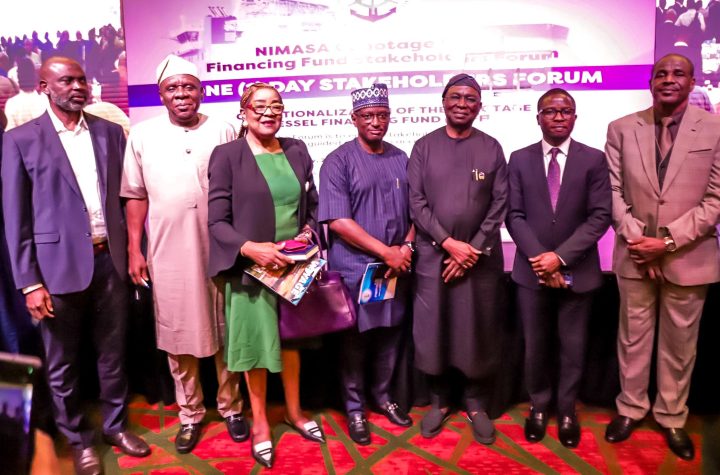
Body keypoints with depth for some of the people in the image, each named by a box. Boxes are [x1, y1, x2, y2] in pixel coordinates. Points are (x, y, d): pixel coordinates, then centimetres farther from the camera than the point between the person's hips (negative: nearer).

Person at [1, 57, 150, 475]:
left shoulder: (111, 132, 6)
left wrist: (134, 251, 5)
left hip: (111, 260, 3)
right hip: (59, 265, -2)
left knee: (113, 353, 15)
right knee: (62, 363, 12)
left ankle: (117, 425, 35)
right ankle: (79, 440, 31)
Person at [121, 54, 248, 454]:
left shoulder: (223, 132, 2)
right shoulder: (142, 135, 4)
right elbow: (136, 195, 6)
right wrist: (134, 250, 1)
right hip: (168, 254, 1)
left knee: (226, 333, 11)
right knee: (178, 337, 11)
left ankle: (231, 406, 30)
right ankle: (190, 414, 29)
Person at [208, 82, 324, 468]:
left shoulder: (297, 151, 6)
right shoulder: (227, 155, -8)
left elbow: (312, 206, 11)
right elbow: (217, 221, -11)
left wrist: (308, 233, -8)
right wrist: (250, 248, -25)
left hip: (294, 263, 4)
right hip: (252, 267, -4)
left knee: (291, 337, 17)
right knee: (256, 340, 10)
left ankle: (294, 411, 38)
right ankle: (259, 422, 30)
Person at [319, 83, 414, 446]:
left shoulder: (401, 159, 9)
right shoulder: (338, 161, -7)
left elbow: (414, 211, 11)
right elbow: (338, 221, -15)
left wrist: (406, 247, -8)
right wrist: (386, 251, -16)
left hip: (396, 267, 5)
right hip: (354, 268, -4)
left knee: (391, 334, 15)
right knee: (355, 339, 8)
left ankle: (382, 395, 36)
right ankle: (354, 408, 26)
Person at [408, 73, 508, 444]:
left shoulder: (491, 148, 5)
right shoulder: (424, 146, 4)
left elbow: (500, 204, 0)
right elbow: (416, 202, -3)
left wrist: (474, 249, -9)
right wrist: (449, 243, -12)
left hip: (481, 258, 0)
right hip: (433, 256, 0)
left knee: (479, 333, 7)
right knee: (432, 331, 5)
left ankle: (476, 404, 25)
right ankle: (438, 400, 24)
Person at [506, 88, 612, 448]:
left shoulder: (594, 159, 0)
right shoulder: (519, 159, 3)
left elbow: (600, 216, -6)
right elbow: (514, 215, -2)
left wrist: (561, 256, -15)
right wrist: (539, 258, -14)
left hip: (577, 270, 0)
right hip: (532, 269, 1)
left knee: (573, 347, 11)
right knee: (535, 345, 11)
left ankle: (567, 411, 30)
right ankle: (539, 406, 31)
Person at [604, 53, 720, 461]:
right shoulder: (622, 129, 2)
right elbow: (613, 191, 0)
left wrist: (669, 240, -16)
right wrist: (634, 236, -11)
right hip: (635, 253, 1)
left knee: (680, 343, 12)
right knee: (633, 337, 13)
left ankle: (672, 417, 30)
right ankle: (631, 408, 31)